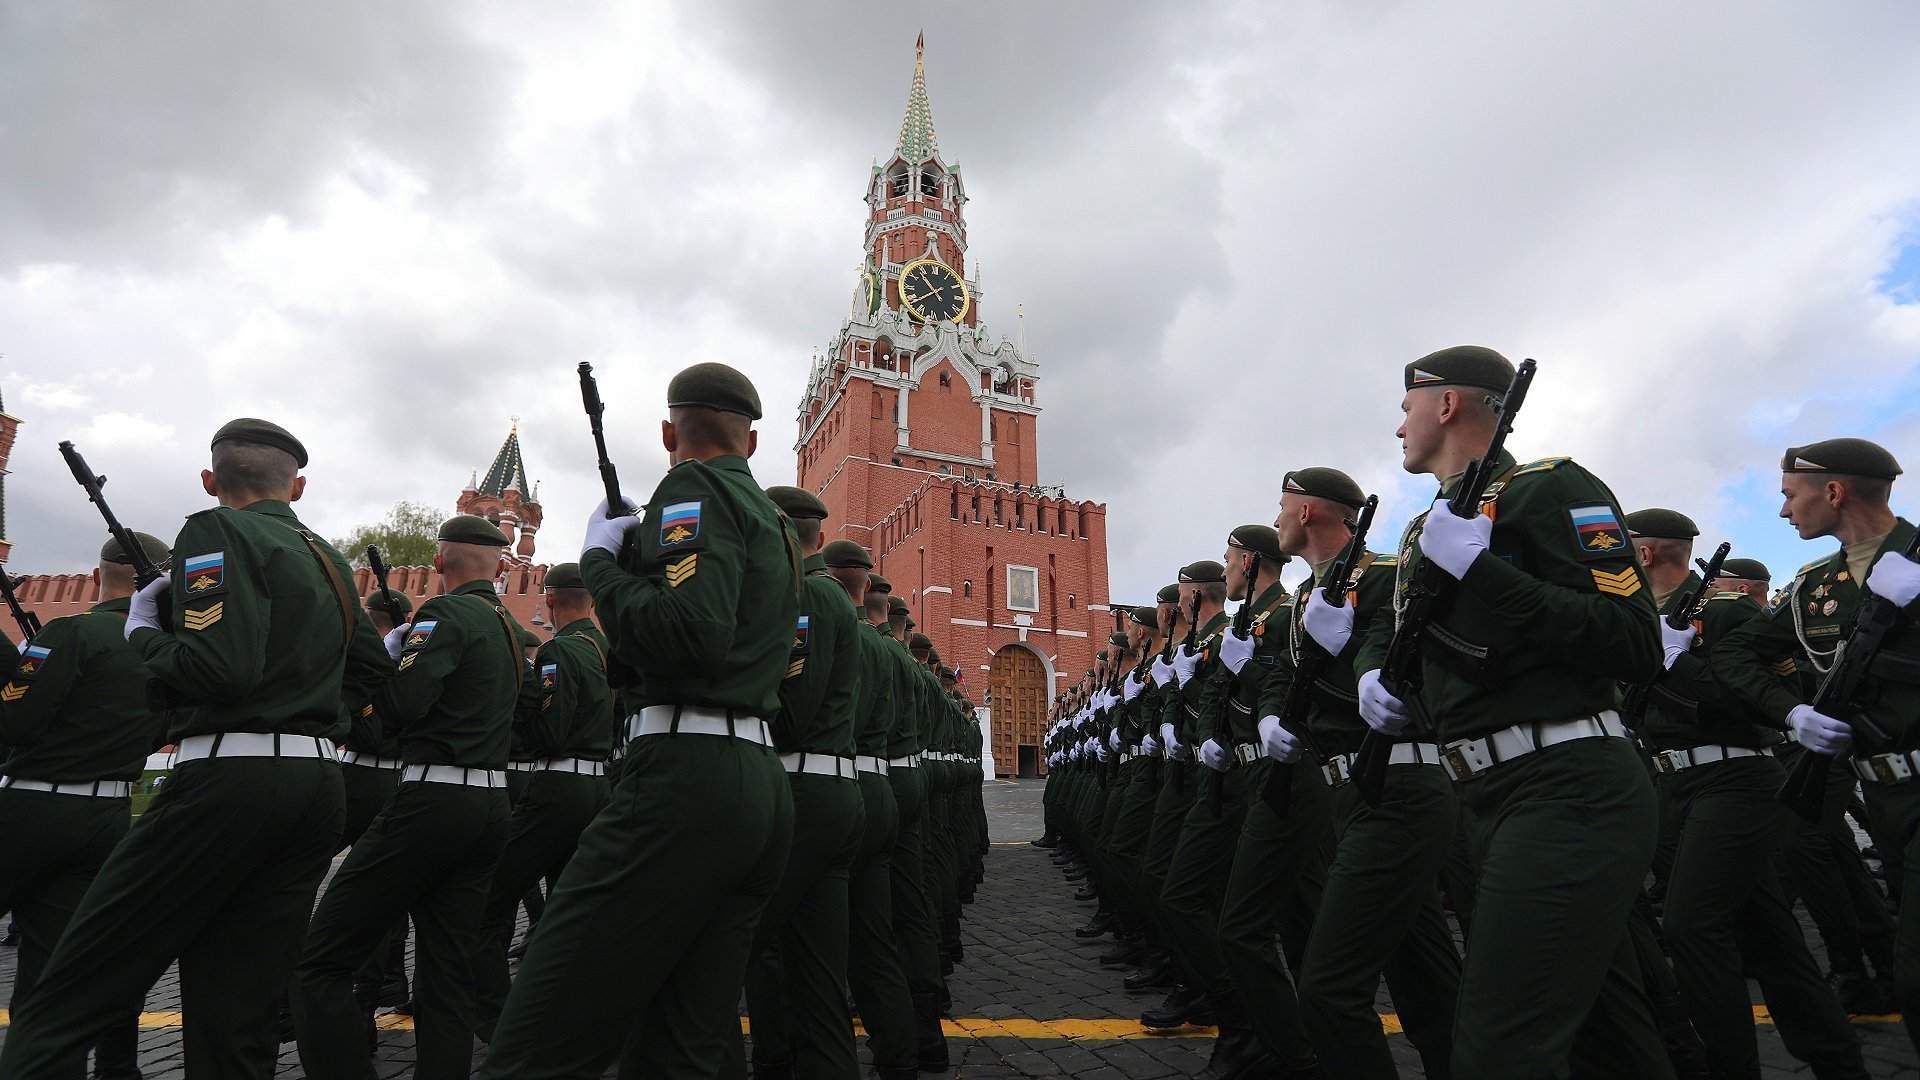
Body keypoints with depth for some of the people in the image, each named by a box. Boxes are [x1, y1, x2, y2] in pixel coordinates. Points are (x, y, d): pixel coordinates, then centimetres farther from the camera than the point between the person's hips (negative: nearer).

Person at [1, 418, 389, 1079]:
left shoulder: (218, 532, -4)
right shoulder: (329, 559, 17)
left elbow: (218, 667, -17)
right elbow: (375, 668, 23)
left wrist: (142, 629, 0)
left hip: (230, 779, -7)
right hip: (318, 788, 7)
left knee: (66, 1004, 3)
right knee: (235, 1014, 10)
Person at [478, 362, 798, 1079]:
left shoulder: (695, 489, -2)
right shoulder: (772, 522, 25)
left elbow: (690, 634, -18)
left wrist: (601, 557, -3)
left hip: (688, 774, -9)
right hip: (763, 787, 9)